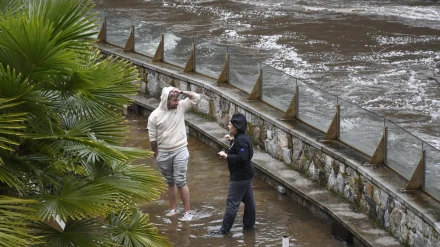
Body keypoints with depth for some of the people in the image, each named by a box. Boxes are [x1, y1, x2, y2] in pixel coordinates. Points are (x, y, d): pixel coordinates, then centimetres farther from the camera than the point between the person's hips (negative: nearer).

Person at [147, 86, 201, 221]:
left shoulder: (181, 107, -5)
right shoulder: (155, 116, -9)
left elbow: (196, 97, -9)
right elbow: (152, 137, -2)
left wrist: (181, 92, -19)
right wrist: (156, 153, 4)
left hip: (180, 151, -1)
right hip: (164, 153, 1)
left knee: (180, 181, -6)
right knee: (170, 182, 15)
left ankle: (188, 211, 0)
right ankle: (173, 208, 29)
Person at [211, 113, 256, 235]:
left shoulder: (241, 140, -24)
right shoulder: (241, 137, 7)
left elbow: (242, 158, -30)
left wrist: (226, 156, -23)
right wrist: (231, 140, 11)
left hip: (240, 176, -11)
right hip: (246, 174, 11)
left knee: (232, 202, -6)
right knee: (248, 200, 17)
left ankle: (225, 229, -2)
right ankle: (249, 224, 27)